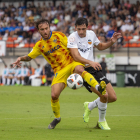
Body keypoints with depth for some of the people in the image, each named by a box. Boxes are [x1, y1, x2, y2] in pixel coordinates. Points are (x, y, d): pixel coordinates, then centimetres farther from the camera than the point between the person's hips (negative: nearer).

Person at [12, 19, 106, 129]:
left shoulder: (58, 36, 0)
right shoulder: (39, 45, 7)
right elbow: (29, 57, 19)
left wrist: (88, 61, 0)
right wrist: (21, 59, -3)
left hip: (71, 63, -2)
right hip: (59, 70, 2)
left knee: (79, 69, -39)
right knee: (54, 95, -13)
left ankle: (98, 87, -59)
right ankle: (57, 118, 15)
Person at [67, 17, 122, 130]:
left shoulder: (91, 34, 7)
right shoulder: (72, 38, -11)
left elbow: (100, 46, 26)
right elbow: (76, 57, -22)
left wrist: (111, 42, 7)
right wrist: (90, 62, -37)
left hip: (95, 69, 6)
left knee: (113, 97, 2)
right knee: (104, 95, -22)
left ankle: (90, 106, 28)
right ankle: (102, 121, 3)